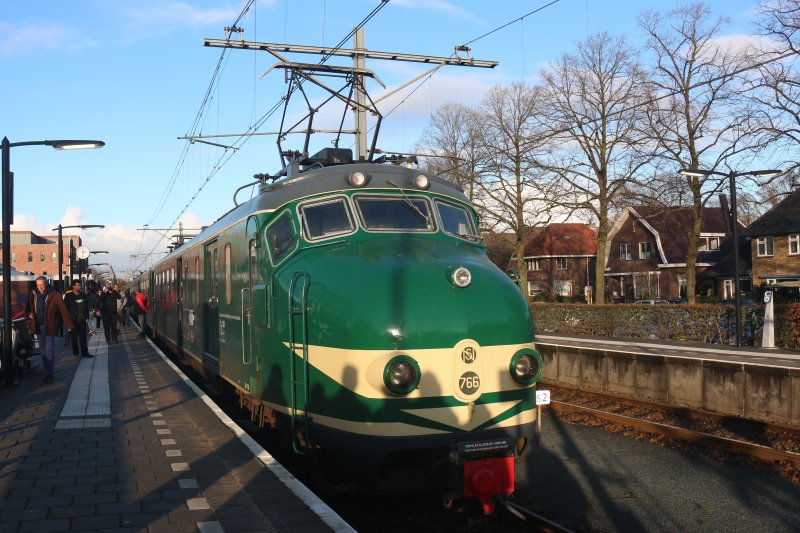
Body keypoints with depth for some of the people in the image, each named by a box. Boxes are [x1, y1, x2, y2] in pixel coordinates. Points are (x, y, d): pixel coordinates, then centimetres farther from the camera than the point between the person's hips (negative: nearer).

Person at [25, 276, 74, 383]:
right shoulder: (33, 295, 6)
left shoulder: (55, 295, -10)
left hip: (50, 326, -5)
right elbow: (28, 307, 23)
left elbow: (63, 310, -11)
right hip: (38, 326, 5)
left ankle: (49, 373, -7)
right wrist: (29, 313, 0)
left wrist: (69, 324, -16)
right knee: (43, 351, 11)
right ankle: (47, 373, 20)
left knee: (49, 349, -10)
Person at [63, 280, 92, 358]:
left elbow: (86, 307, 13)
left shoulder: (83, 295, 9)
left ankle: (84, 352, 1)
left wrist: (87, 317, 9)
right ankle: (75, 352, 17)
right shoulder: (68, 296, -4)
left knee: (83, 336, 1)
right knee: (74, 337, 6)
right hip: (73, 320, -3)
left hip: (82, 319, 3)